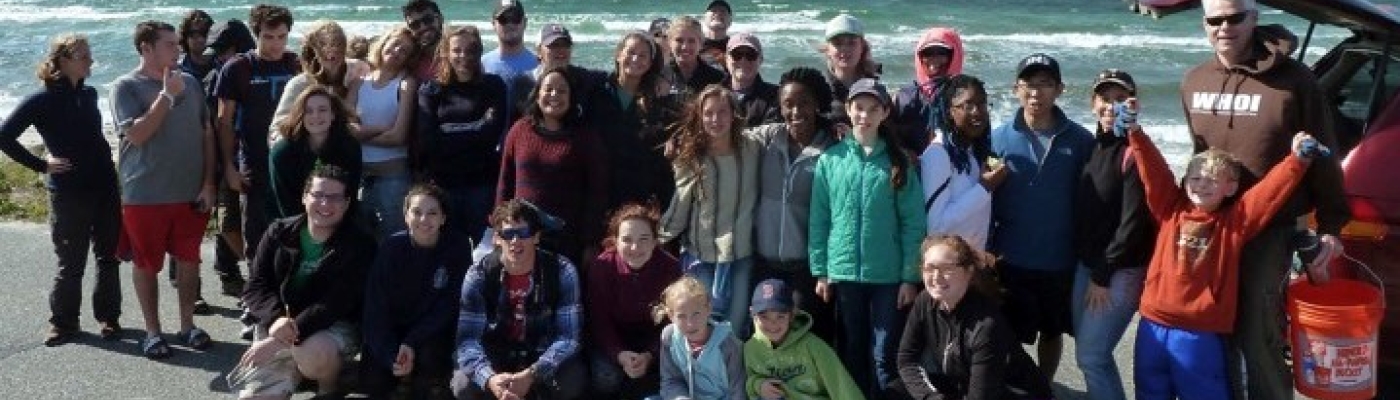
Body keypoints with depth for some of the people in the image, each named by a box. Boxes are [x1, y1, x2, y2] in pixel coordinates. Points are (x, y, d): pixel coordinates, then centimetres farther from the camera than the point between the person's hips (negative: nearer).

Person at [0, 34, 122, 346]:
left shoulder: (89, 94, 8)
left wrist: (108, 165, 10)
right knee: (71, 264, 3)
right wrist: (42, 165, -10)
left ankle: (108, 317, 22)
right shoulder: (42, 100, -9)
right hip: (68, 193, -5)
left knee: (109, 258, 9)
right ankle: (63, 322, 18)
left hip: (105, 188, 5)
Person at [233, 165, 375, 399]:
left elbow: (336, 304, -19)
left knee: (312, 355, -37)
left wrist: (283, 339, -28)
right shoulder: (279, 233, 3)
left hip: (334, 327, -3)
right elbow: (256, 287, -1)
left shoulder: (359, 246, -10)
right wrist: (275, 320, -24)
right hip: (278, 326, 3)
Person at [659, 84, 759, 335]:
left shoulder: (750, 150, -1)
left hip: (739, 253, 1)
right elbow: (680, 202, 2)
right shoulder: (689, 156, -4)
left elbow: (751, 200, 6)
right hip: (699, 254, -1)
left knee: (736, 327, 5)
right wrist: (661, 237, 4)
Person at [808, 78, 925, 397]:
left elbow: (913, 223, -2)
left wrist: (910, 276, -6)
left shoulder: (898, 162, 0)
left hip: (889, 275, -1)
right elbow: (819, 220, 3)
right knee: (852, 352, 13)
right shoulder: (830, 159, 2)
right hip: (843, 273, 1)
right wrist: (820, 271, -1)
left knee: (885, 356, 3)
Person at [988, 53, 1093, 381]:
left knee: (1052, 332, 18)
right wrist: (986, 252, -8)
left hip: (1061, 262, 1)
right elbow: (986, 201, -3)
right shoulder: (999, 138, -5)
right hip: (1011, 261, -1)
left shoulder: (1080, 140, -4)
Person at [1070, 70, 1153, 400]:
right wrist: (1089, 267, 9)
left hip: (1120, 271, -7)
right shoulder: (1092, 144, 8)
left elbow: (1133, 222, -17)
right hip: (1087, 264, 7)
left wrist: (1104, 275, -12)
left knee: (1091, 356, -7)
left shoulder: (1134, 151, -14)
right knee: (1090, 353, 11)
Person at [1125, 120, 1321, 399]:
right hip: (1153, 326, 2)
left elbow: (1271, 191, -7)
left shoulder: (1235, 220, 0)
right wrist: (1134, 130, -7)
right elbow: (1153, 170, 0)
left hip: (1199, 334, -2)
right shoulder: (1171, 210, 5)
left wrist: (1298, 159, -17)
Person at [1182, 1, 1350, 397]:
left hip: (1269, 230, -5)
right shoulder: (1193, 82, 5)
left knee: (1257, 337, -2)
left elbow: (1323, 157, -6)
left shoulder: (1293, 80, -11)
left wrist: (1331, 225, -7)